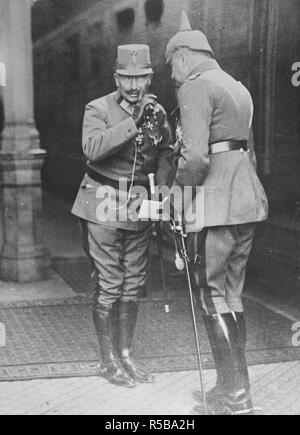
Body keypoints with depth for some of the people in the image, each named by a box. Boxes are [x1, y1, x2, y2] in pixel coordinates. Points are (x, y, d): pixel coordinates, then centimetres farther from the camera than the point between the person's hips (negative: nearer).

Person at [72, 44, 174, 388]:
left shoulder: (156, 112, 7)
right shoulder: (98, 109, -8)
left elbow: (166, 153, 13)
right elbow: (92, 148, -25)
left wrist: (160, 189, -4)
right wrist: (132, 121, -27)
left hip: (139, 207, 5)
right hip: (103, 206, -5)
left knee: (134, 285, 10)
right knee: (108, 286, -2)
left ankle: (125, 355, 24)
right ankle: (108, 360, 14)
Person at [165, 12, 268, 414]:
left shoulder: (195, 87, -8)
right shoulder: (239, 88, 20)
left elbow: (195, 157, -20)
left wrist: (177, 188, -4)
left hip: (216, 205, -9)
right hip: (249, 200, 9)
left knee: (212, 297, -1)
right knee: (232, 294, 14)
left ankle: (236, 396, 3)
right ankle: (234, 387, 21)